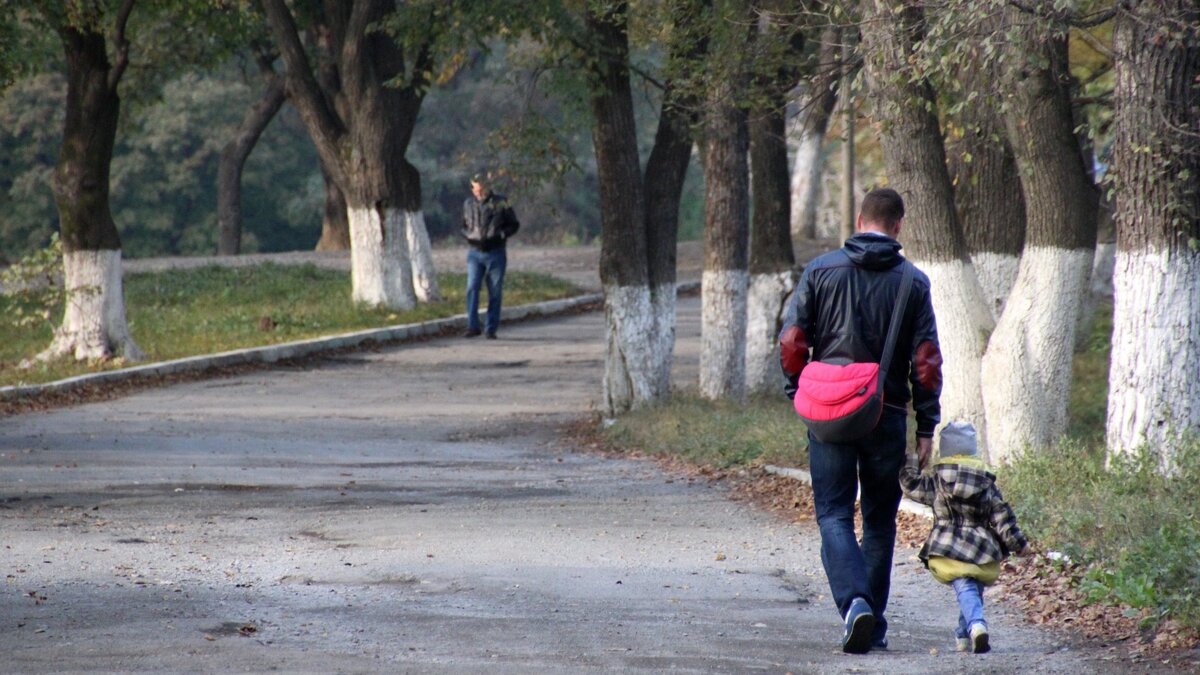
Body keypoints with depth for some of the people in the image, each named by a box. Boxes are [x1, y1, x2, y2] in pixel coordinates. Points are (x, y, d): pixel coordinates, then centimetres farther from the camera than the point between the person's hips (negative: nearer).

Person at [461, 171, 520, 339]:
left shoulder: (500, 203, -2)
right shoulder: (468, 204, 7)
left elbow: (514, 225, 4)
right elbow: (464, 227, 19)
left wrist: (500, 235, -13)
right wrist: (469, 237, -2)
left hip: (495, 253, -2)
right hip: (475, 253, 2)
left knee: (495, 292, 1)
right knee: (472, 288, -13)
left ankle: (491, 329, 8)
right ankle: (473, 326, -13)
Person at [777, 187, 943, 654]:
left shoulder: (820, 270, 0)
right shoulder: (913, 282, -1)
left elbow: (791, 340, -2)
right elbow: (926, 360, -2)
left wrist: (799, 394, 13)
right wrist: (927, 427, 4)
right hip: (887, 417, 1)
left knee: (834, 514, 0)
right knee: (880, 521, 13)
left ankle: (854, 602, -23)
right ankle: (874, 625, 15)